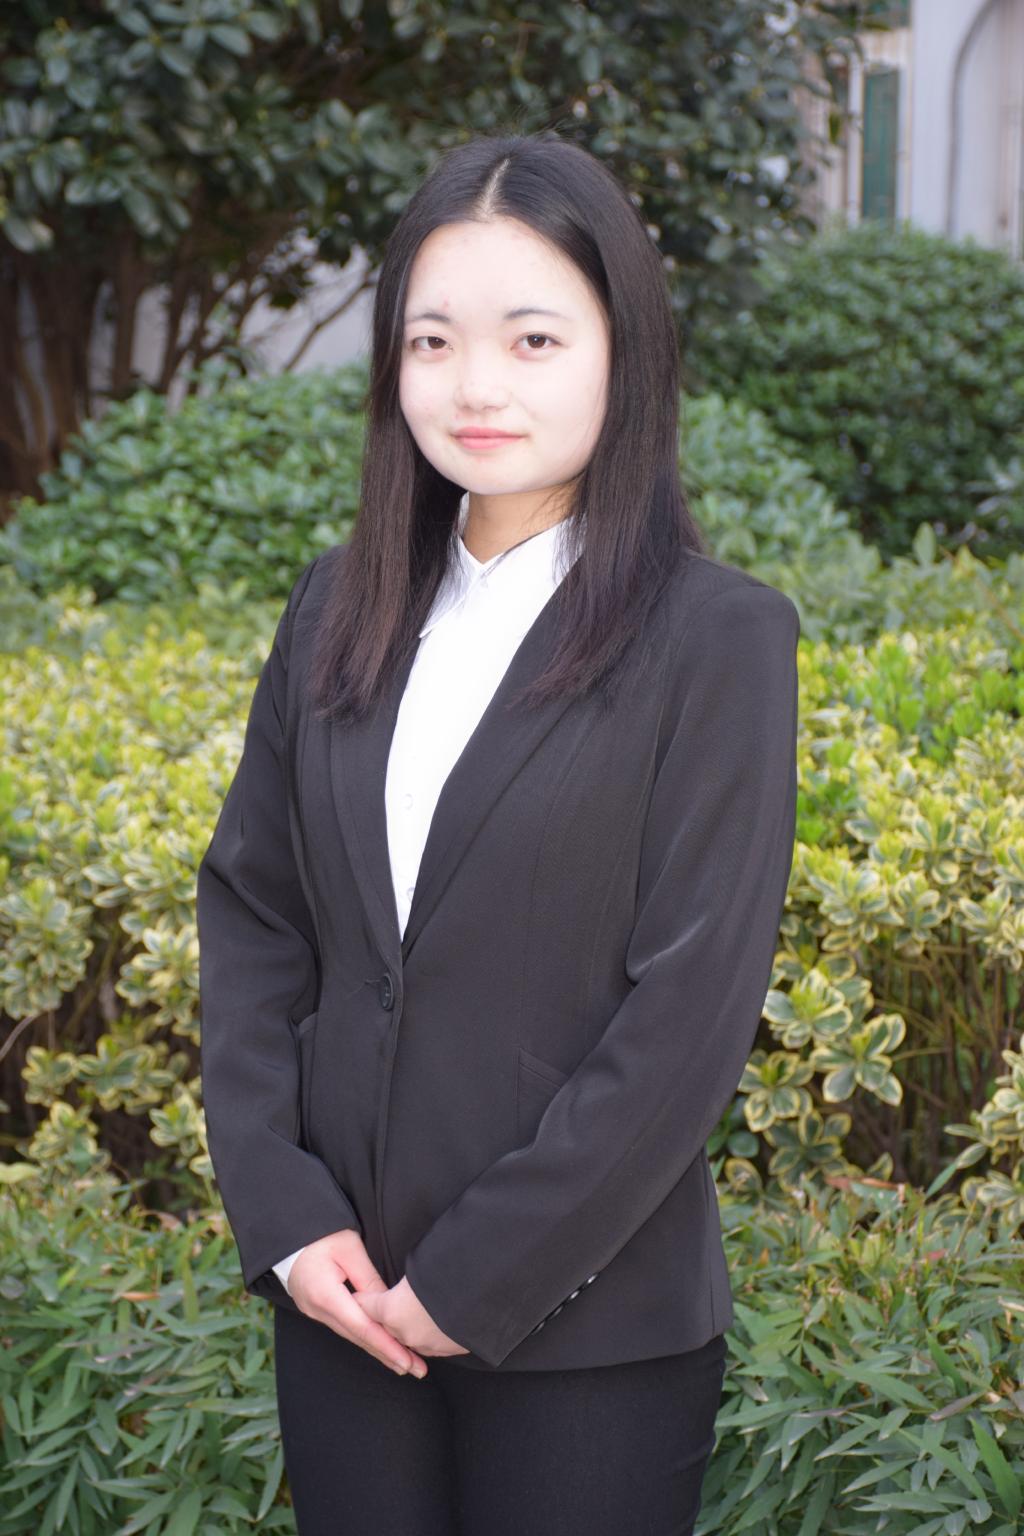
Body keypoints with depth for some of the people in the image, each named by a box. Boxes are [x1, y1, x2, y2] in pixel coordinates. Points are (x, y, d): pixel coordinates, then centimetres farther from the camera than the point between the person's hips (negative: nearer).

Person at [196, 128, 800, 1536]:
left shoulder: (718, 640, -11)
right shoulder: (342, 610, 4)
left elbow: (696, 1010, -14)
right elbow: (249, 907, 6)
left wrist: (480, 1280, -14)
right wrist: (282, 1211, -6)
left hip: (586, 1330, -4)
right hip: (343, 1300, 4)